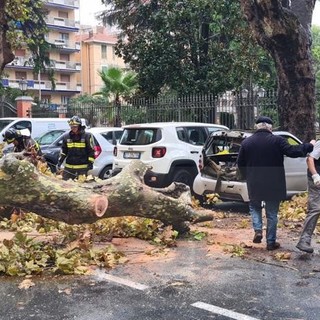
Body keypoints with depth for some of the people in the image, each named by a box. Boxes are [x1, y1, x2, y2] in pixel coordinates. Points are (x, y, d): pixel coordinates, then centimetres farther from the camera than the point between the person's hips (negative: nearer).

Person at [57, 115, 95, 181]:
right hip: (69, 166, 4)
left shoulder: (87, 136, -3)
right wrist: (59, 162, 8)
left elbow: (91, 150, -2)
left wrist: (90, 162, -7)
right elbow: (63, 151, 15)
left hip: (82, 167, -4)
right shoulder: (66, 136, 8)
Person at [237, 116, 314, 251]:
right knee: (272, 214, 11)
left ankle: (258, 230, 4)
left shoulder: (246, 142, 1)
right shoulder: (277, 140, -10)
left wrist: (247, 177, 19)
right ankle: (271, 242, 16)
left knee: (255, 207, 25)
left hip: (254, 184, 2)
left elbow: (240, 163, 5)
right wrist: (309, 146, -3)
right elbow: (292, 151, -18)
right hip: (273, 185, -2)